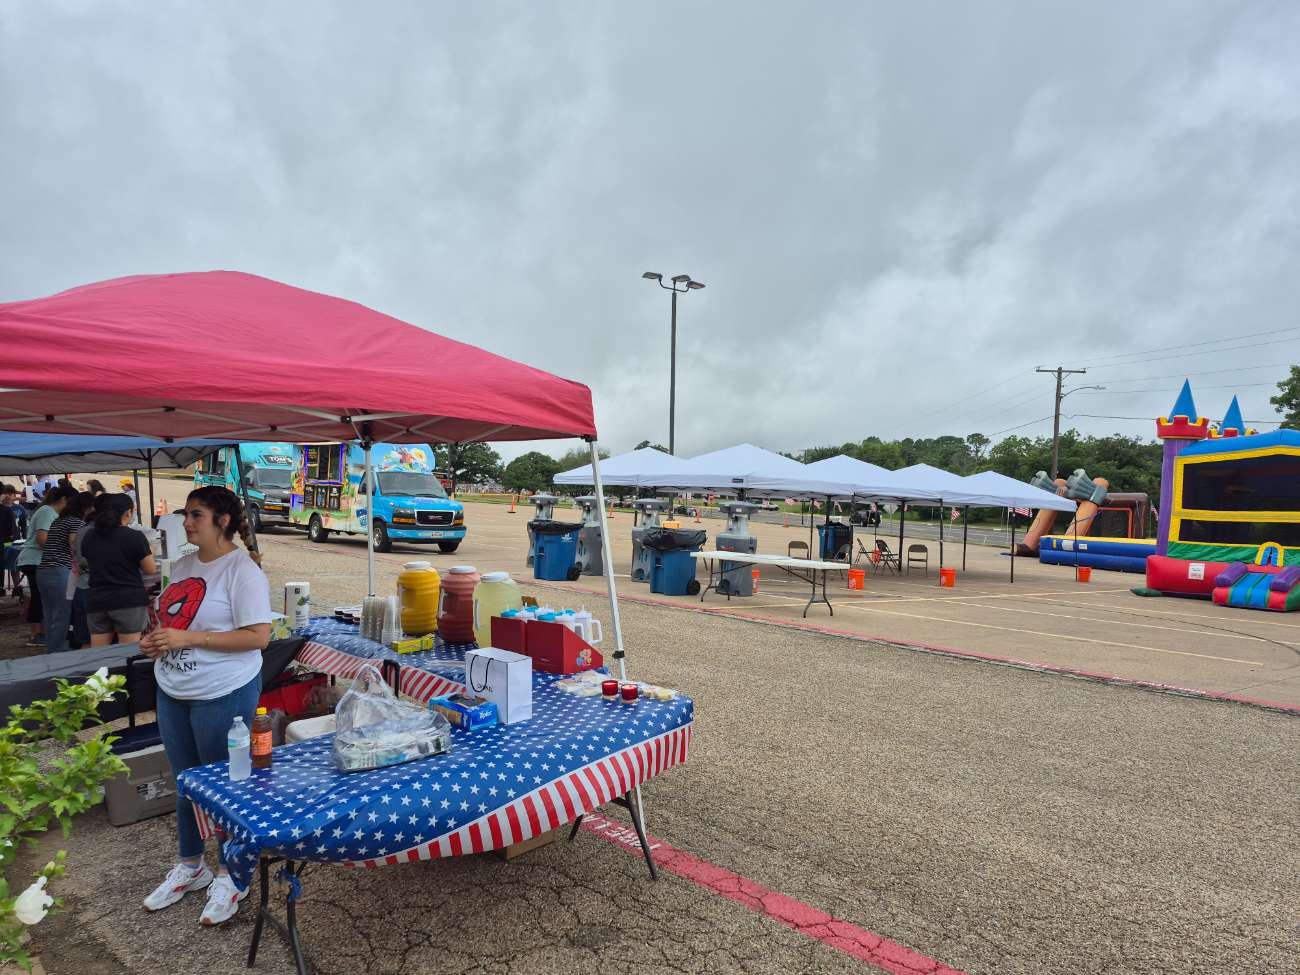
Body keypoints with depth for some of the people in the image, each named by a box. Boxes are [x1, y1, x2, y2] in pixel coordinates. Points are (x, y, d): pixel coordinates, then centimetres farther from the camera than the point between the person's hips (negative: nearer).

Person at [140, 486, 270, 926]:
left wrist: (187, 638, -24)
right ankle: (190, 866, 40)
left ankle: (230, 875, 26)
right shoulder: (182, 566, 7)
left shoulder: (241, 571, -18)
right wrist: (154, 639, -2)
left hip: (223, 694, -8)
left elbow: (258, 636, -23)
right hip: (173, 692, 8)